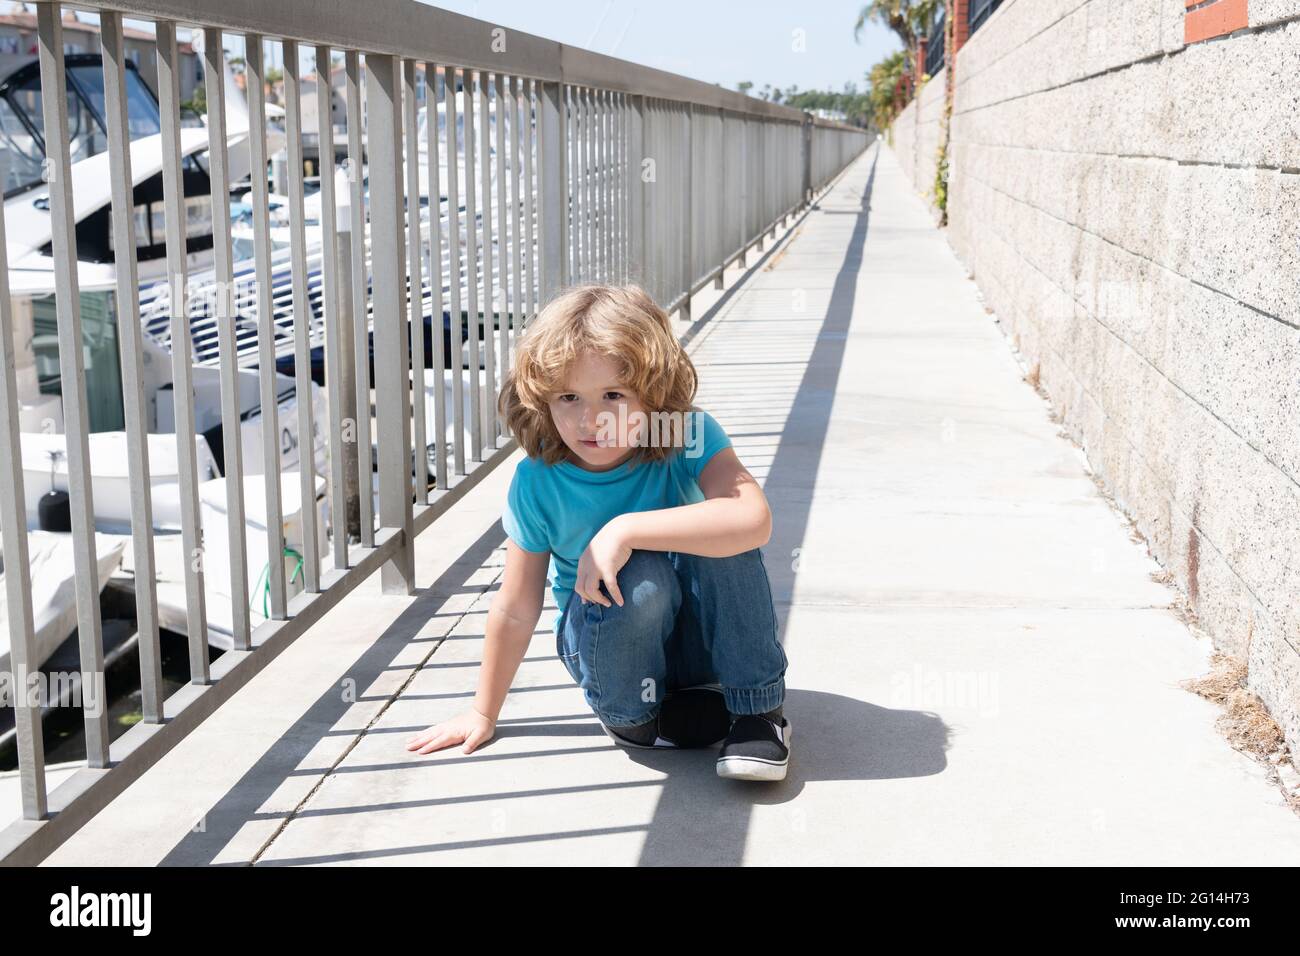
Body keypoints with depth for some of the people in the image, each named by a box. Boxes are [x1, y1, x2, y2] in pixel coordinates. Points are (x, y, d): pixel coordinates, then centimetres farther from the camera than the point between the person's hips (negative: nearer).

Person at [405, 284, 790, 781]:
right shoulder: (538, 483, -18)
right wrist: (484, 711, 0)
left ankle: (758, 707, -14)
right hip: (608, 642, 0)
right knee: (640, 577, -34)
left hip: (701, 635, 1)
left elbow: (754, 519, -40)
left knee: (723, 541, -30)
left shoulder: (688, 436, -21)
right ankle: (631, 715, -6)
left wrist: (626, 529, -42)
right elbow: (515, 610, -8)